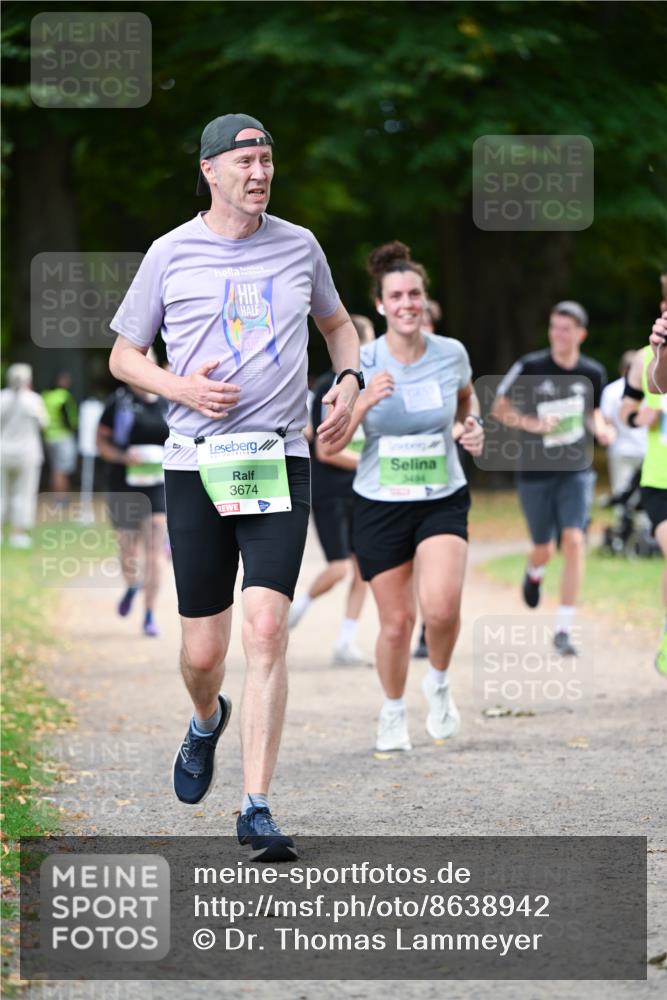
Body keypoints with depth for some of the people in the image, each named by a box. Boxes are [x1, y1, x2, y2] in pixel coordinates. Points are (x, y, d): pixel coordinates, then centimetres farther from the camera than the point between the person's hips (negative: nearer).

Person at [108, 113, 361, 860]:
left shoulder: (299, 246, 8)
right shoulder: (171, 254, 2)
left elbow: (337, 323, 26)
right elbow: (123, 356, 10)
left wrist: (348, 382, 6)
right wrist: (180, 387, -10)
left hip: (280, 461, 1)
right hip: (196, 464, -1)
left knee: (266, 629, -14)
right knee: (203, 651, 3)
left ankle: (256, 812, -11)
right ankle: (206, 722, 41)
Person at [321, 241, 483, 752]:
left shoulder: (452, 353, -4)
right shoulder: (361, 363, -10)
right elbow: (328, 446, -11)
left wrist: (472, 425, 0)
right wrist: (364, 403, -27)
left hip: (443, 500, 0)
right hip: (380, 505, 0)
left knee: (442, 606, -22)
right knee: (397, 621, 3)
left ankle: (439, 683, 9)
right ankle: (393, 712, 30)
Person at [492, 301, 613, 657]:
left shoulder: (593, 373, -1)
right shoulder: (531, 367, -11)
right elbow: (499, 407, -2)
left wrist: (601, 428, -5)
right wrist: (532, 423, -19)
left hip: (575, 470, 1)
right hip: (535, 471, -1)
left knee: (573, 541, -16)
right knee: (544, 549, 10)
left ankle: (564, 630, -12)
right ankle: (534, 573, 52)